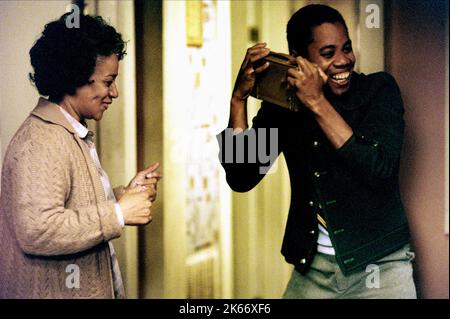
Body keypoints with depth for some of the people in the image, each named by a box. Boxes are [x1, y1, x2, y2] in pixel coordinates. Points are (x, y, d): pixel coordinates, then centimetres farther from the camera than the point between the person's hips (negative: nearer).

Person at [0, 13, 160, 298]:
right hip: (51, 291, -10)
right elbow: (36, 230, -30)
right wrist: (119, 213, -24)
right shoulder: (42, 142, -21)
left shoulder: (75, 135, 12)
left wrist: (125, 194, 2)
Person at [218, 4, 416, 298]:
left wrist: (318, 103, -29)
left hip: (379, 265, -3)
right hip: (313, 268, 3)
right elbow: (241, 179, -9)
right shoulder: (283, 104, -2)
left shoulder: (379, 89, -10)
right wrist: (239, 98, -18)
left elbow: (379, 169, -24)